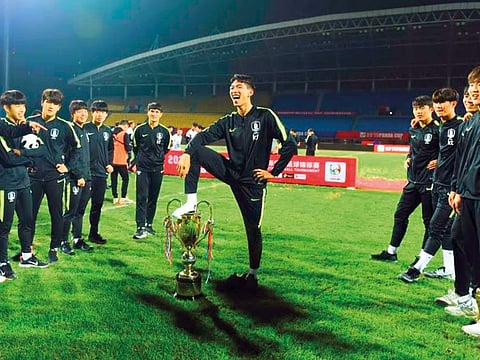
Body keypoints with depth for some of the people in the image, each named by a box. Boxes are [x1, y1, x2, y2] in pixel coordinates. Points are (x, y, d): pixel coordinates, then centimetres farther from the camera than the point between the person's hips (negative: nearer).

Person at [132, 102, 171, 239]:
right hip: (142, 168, -2)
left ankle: (149, 225, 20)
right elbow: (134, 147, 13)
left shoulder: (165, 132, 2)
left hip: (157, 169, 2)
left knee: (153, 198, 8)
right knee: (142, 198, -8)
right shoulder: (139, 129, -1)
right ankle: (141, 227, -8)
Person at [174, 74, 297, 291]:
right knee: (197, 151, -12)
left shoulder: (265, 116, -7)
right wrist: (186, 154, -27)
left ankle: (253, 275, 22)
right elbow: (203, 136, -8)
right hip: (231, 173, 4)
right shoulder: (228, 122, 5)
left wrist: (274, 172, -9)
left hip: (253, 182, -4)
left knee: (253, 229, 3)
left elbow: (289, 145, -10)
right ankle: (191, 202, -12)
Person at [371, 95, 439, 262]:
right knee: (400, 215, 12)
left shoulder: (437, 130, -11)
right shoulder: (413, 130, 11)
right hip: (413, 181, 8)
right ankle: (391, 252, 22)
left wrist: (439, 161, -18)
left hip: (429, 182, -8)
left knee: (429, 221, 3)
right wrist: (408, 159, 10)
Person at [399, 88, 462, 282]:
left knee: (436, 227, -5)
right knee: (445, 228, 12)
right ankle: (449, 269, 21)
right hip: (438, 184, 8)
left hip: (450, 186, -8)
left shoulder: (460, 127, -12)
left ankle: (417, 267, -1)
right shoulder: (441, 127, 12)